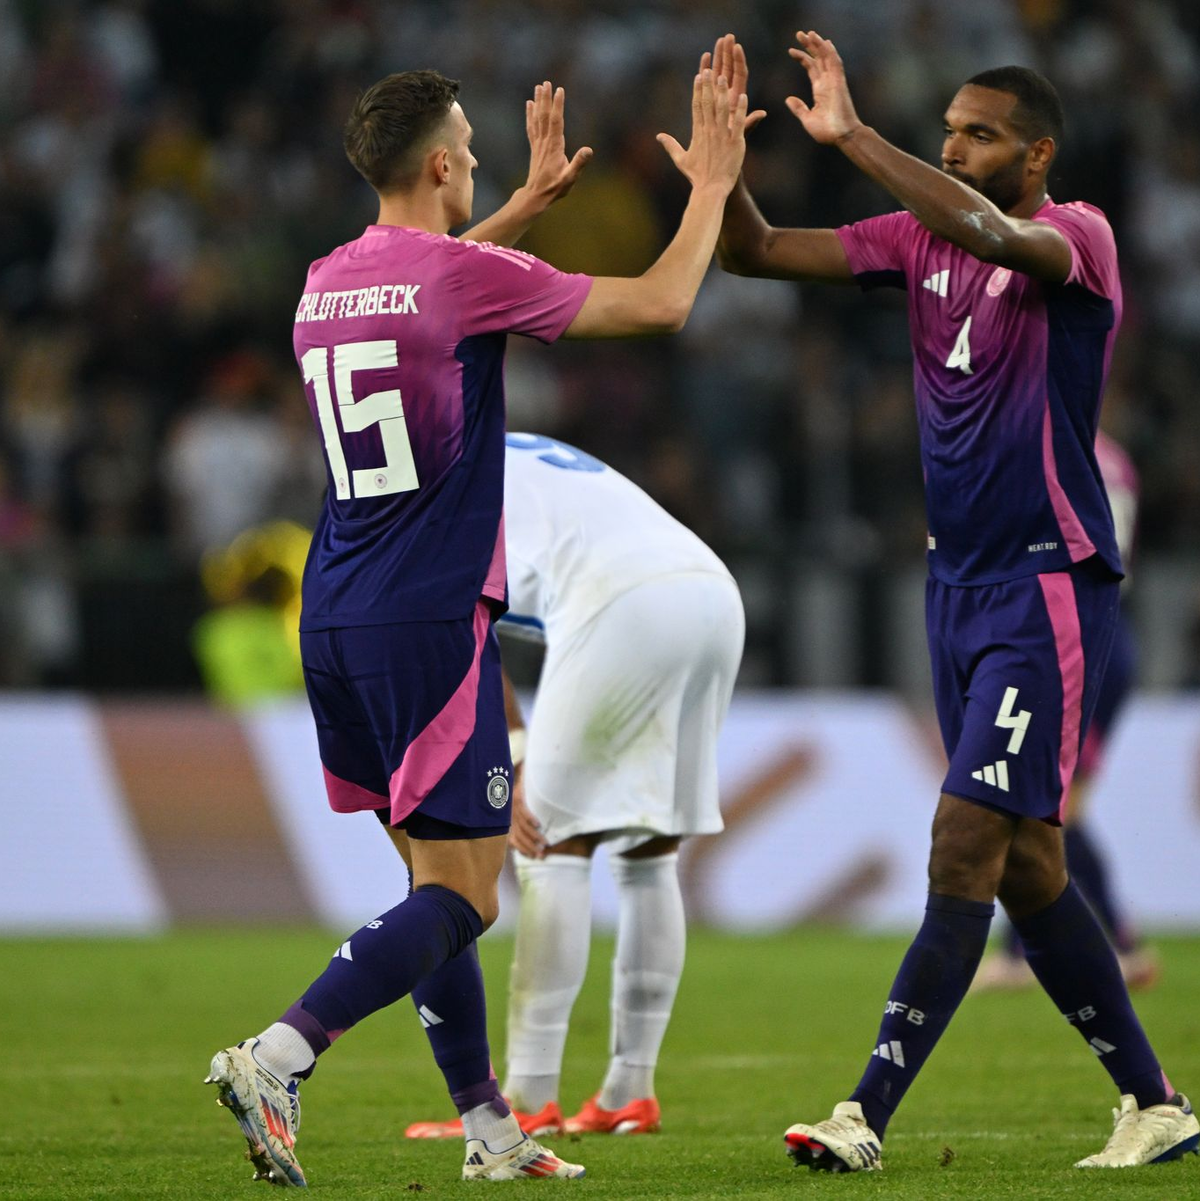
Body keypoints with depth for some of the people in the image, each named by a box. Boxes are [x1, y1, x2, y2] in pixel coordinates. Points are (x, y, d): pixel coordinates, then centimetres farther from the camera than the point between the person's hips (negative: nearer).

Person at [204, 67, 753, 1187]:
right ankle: (276, 1057, -23)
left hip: (333, 624, 8)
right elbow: (659, 303, -3)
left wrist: (529, 202, 43)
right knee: (461, 900, -7)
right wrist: (711, 186, 11)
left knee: (435, 873, 15)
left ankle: (488, 1126, 16)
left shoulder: (326, 283, 11)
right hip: (431, 621, -8)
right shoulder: (465, 276, -10)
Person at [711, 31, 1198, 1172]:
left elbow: (998, 236, -34)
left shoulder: (1078, 237, -11)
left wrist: (852, 136, -35)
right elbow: (755, 252, 5)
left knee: (965, 846, -12)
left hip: (1048, 587, -8)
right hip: (958, 584, 8)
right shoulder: (920, 238, 8)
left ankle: (866, 1118, -15)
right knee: (1025, 867, 10)